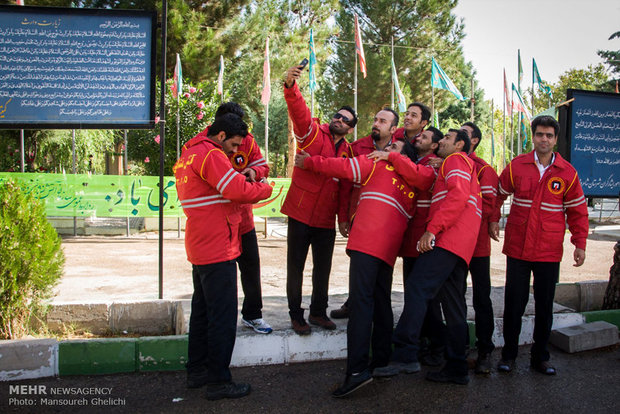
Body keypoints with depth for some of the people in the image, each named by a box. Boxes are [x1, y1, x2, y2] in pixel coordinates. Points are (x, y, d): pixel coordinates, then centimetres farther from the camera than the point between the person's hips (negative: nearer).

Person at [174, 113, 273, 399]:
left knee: (202, 310, 18)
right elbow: (238, 190, -22)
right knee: (222, 316, -3)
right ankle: (218, 381, 4)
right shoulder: (211, 155, -15)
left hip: (199, 247, 10)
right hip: (218, 249, -10)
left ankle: (197, 371, 28)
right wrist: (265, 189, -6)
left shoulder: (187, 156, 17)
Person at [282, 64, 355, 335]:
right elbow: (299, 111, -23)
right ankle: (296, 315, 17)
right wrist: (290, 87, -41)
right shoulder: (312, 133, -4)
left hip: (326, 220, 4)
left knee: (323, 268, 12)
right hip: (300, 214, -4)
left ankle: (318, 312, 28)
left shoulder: (347, 151, 9)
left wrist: (344, 216, 5)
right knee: (295, 266, 3)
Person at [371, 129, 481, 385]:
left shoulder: (457, 160, 7)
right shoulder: (449, 169, 35)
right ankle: (457, 368, 13)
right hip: (459, 247, 10)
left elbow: (459, 194, -12)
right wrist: (391, 158, 9)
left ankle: (405, 356, -27)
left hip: (449, 239, -10)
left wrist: (432, 228, -18)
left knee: (417, 287, -20)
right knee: (454, 306, 9)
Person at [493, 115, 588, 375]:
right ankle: (509, 354, 20)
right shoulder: (516, 166, 0)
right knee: (513, 303, 5)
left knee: (545, 305, 10)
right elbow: (497, 194, 12)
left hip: (550, 252, 1)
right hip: (517, 248, 0)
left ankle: (540, 356, 25)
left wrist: (580, 244, 3)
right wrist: (492, 220, 1)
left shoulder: (568, 173, 1)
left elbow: (577, 211, 7)